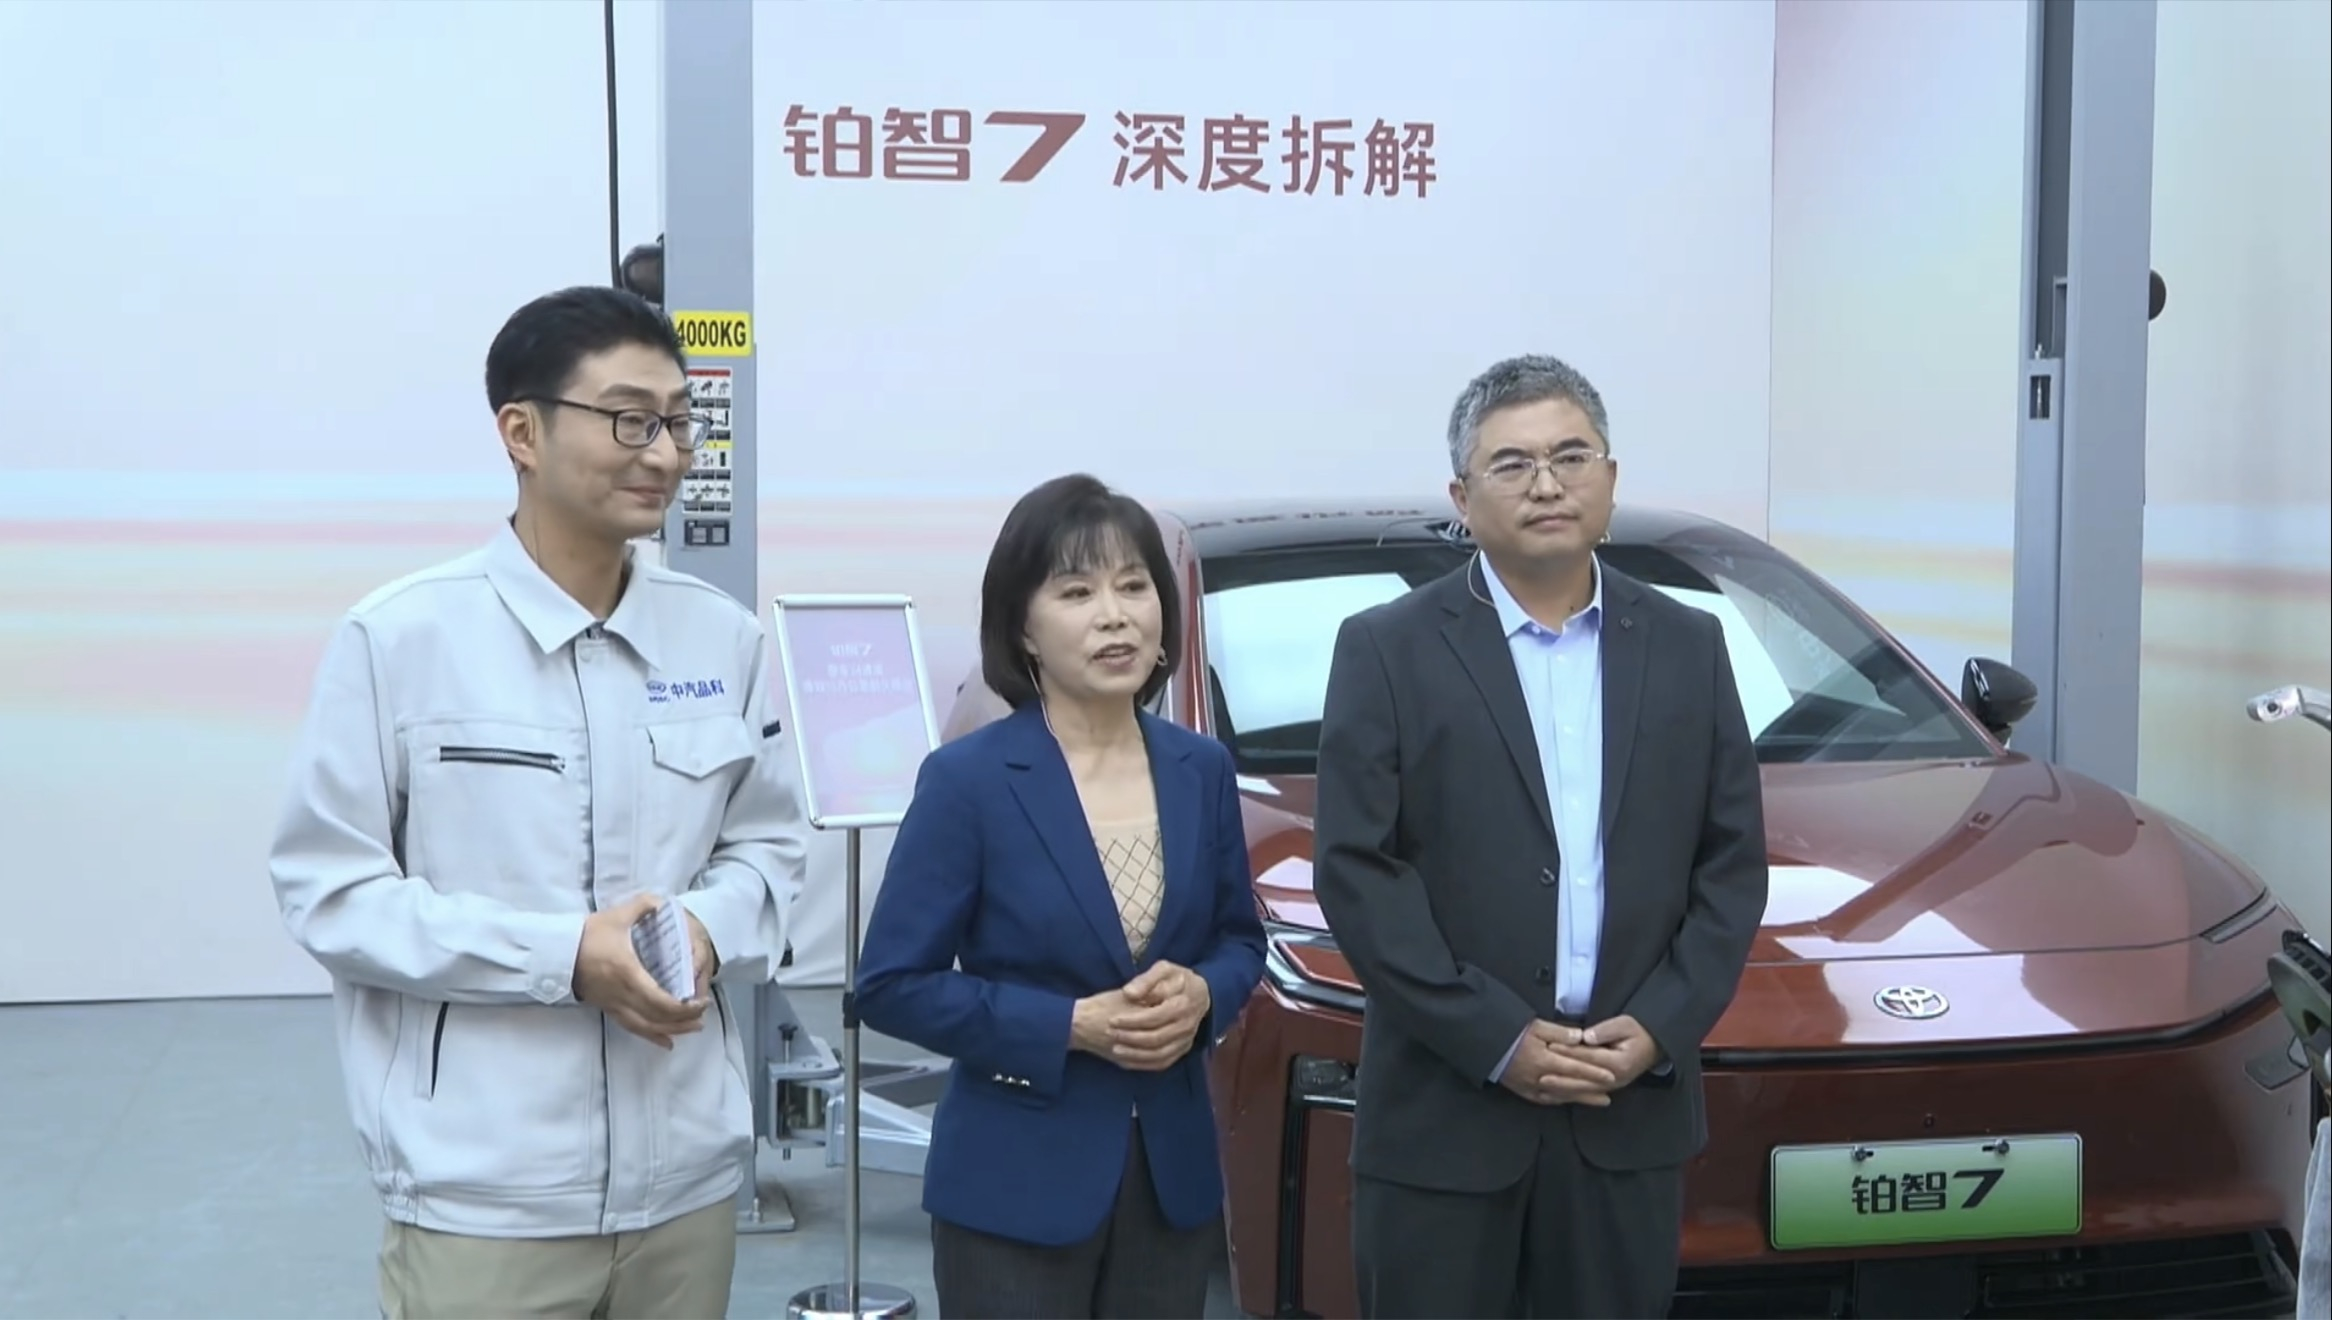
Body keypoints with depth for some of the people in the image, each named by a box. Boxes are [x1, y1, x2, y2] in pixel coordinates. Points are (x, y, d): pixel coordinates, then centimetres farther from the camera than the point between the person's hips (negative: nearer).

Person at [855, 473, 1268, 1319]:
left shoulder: (1202, 769, 3)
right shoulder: (967, 778, -11)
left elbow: (1240, 936, 13)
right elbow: (892, 985, -10)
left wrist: (1202, 996, -10)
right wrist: (1072, 1025, -18)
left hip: (1174, 1171, 4)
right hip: (1016, 1185, -4)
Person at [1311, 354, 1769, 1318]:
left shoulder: (1687, 648, 9)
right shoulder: (1387, 650, -2)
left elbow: (1733, 862, 7)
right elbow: (1357, 871, -8)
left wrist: (1661, 1028, -6)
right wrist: (1498, 1042, -13)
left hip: (1633, 1112, 3)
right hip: (1443, 1111, -3)